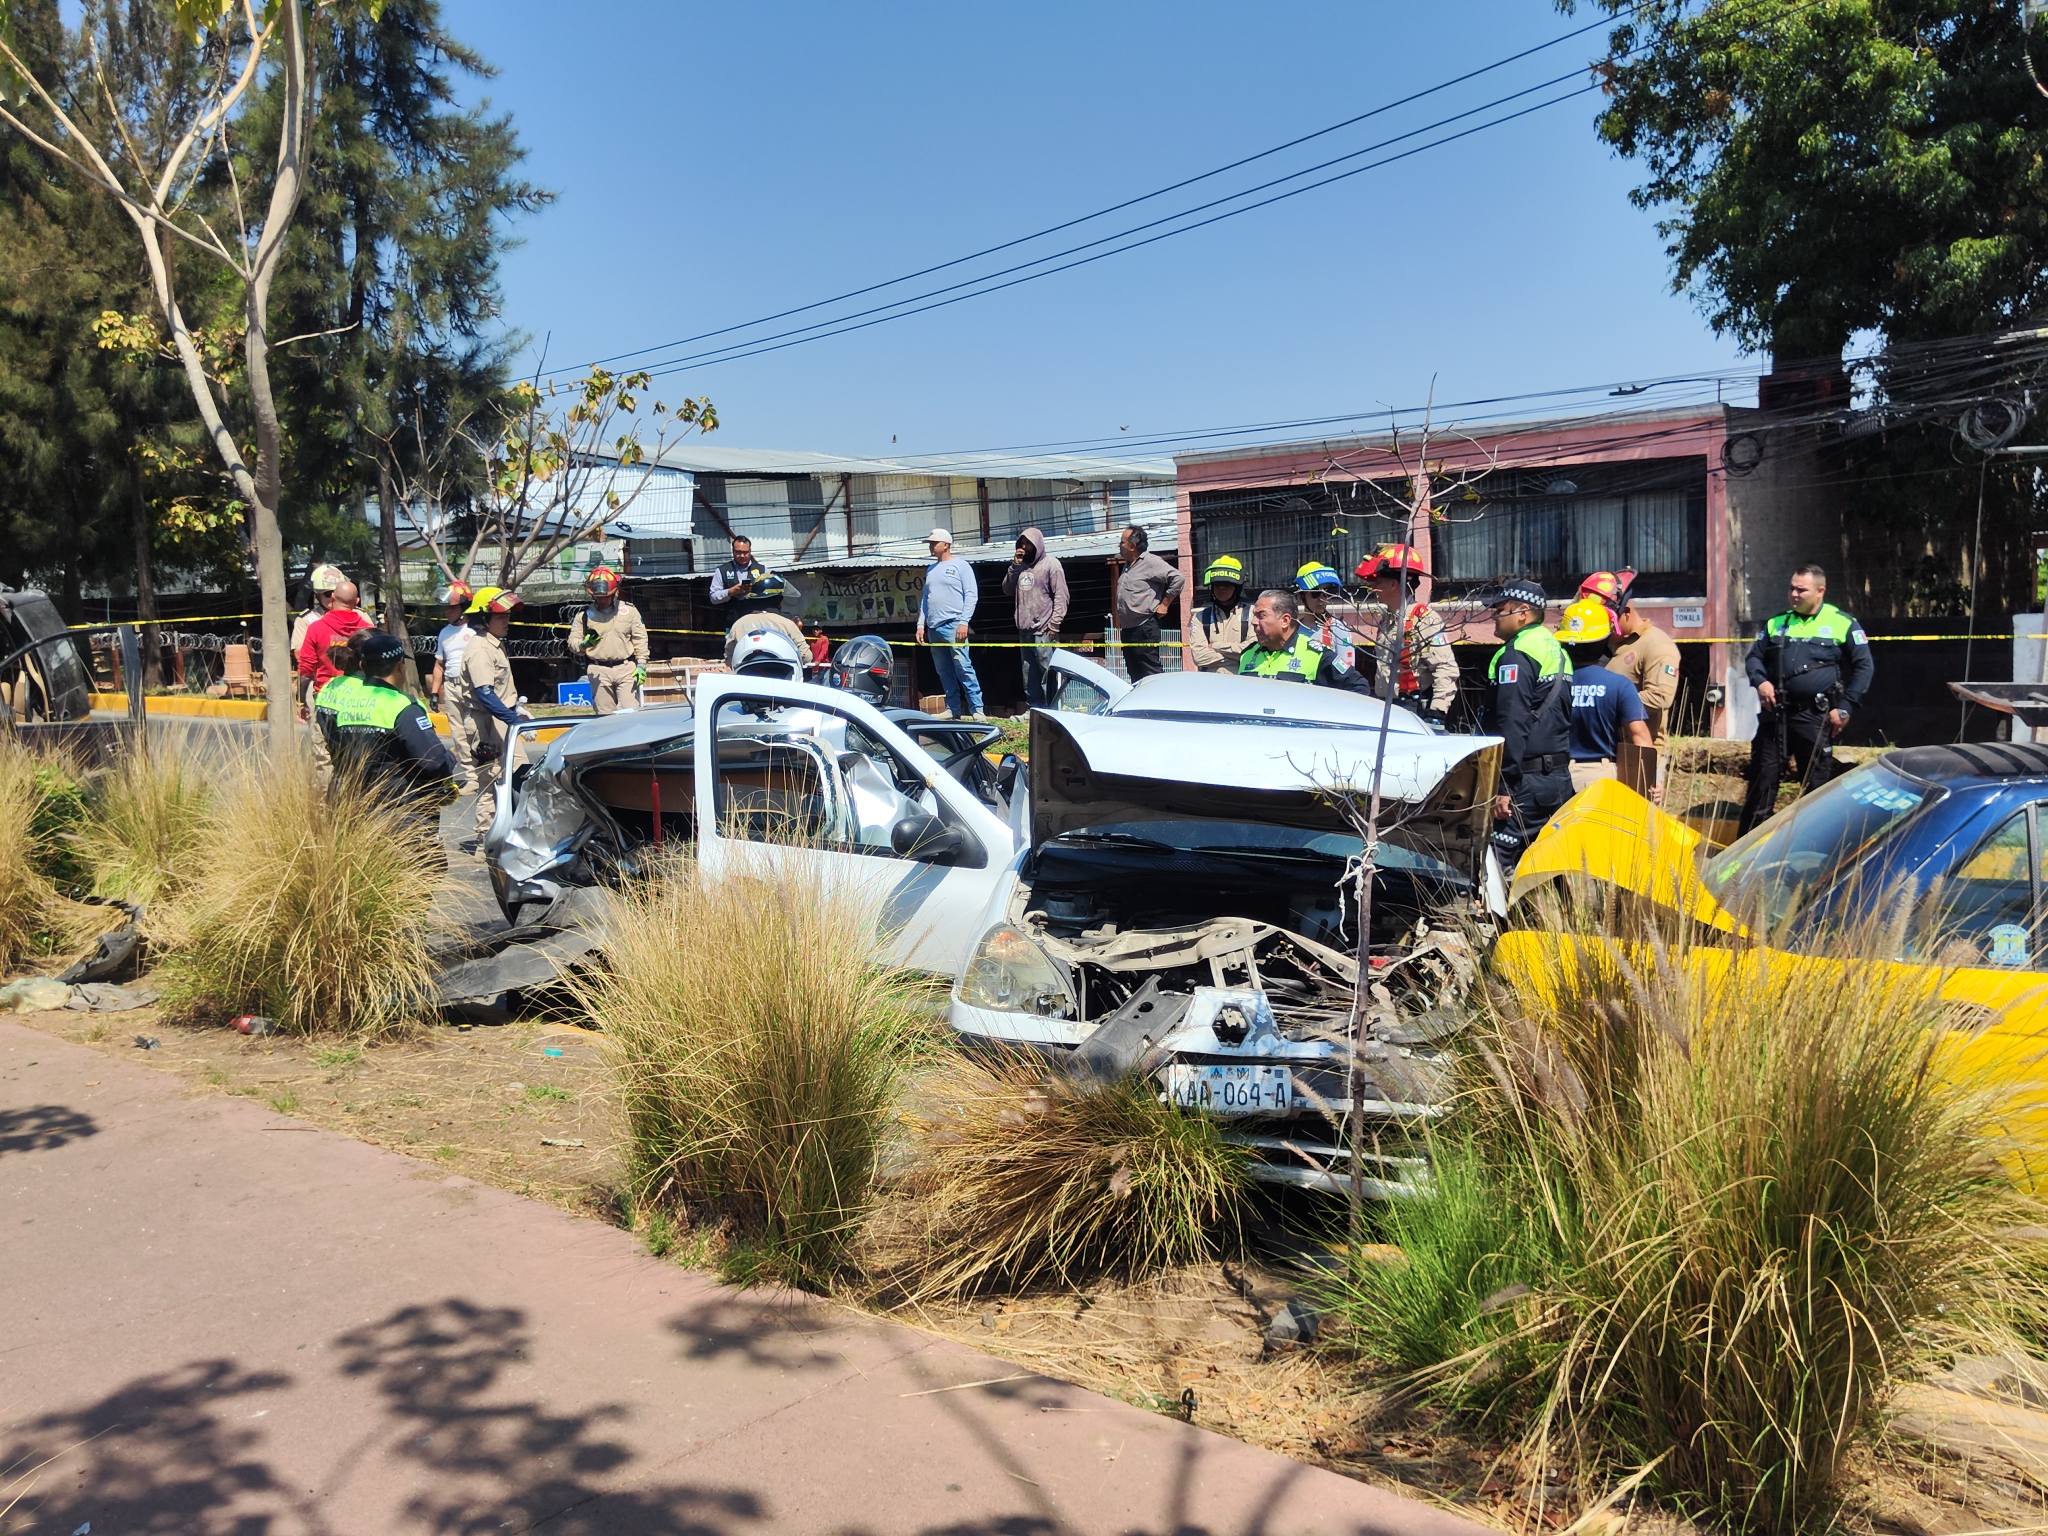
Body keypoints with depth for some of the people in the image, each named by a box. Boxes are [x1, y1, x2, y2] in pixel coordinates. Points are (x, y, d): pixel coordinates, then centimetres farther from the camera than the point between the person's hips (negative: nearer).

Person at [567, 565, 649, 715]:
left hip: (626, 669, 0)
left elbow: (640, 639, 9)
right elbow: (572, 642, 6)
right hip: (598, 671, 0)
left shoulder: (629, 610, 7)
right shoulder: (584, 615, 6)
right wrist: (584, 645, -17)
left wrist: (641, 665, 0)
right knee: (605, 715, 1)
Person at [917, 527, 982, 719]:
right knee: (944, 672, 6)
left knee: (963, 668, -12)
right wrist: (921, 624, 14)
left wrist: (963, 622, -14)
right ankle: (953, 709, 11)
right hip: (933, 628, 7)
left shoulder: (960, 566, 1)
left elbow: (972, 595, -5)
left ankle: (977, 709, -12)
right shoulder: (930, 569, 20)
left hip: (953, 625, -7)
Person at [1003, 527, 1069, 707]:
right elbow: (1008, 589, 13)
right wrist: (1014, 566, 2)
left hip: (1043, 631, -7)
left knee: (1047, 673, -9)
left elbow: (1061, 596, -8)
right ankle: (1033, 709, 16)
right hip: (1024, 630, 7)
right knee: (1029, 674, 10)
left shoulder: (1051, 564, -3)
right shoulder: (1021, 566, 17)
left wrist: (1054, 624, -16)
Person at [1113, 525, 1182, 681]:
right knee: (1134, 675, 12)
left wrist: (1164, 604, -12)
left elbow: (1178, 579, -18)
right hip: (1127, 630, 9)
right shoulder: (1128, 565, 18)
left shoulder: (1151, 562, -10)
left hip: (1144, 627, -9)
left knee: (1151, 675, -11)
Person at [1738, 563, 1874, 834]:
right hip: (1775, 714, 3)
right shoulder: (1777, 624, 12)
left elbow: (1864, 667, 1)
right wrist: (1760, 681, -5)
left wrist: (1844, 708, -6)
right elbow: (1754, 657, 18)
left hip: (1816, 718, -3)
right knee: (1762, 778, 3)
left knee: (1817, 783, 4)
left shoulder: (1843, 624, 1)